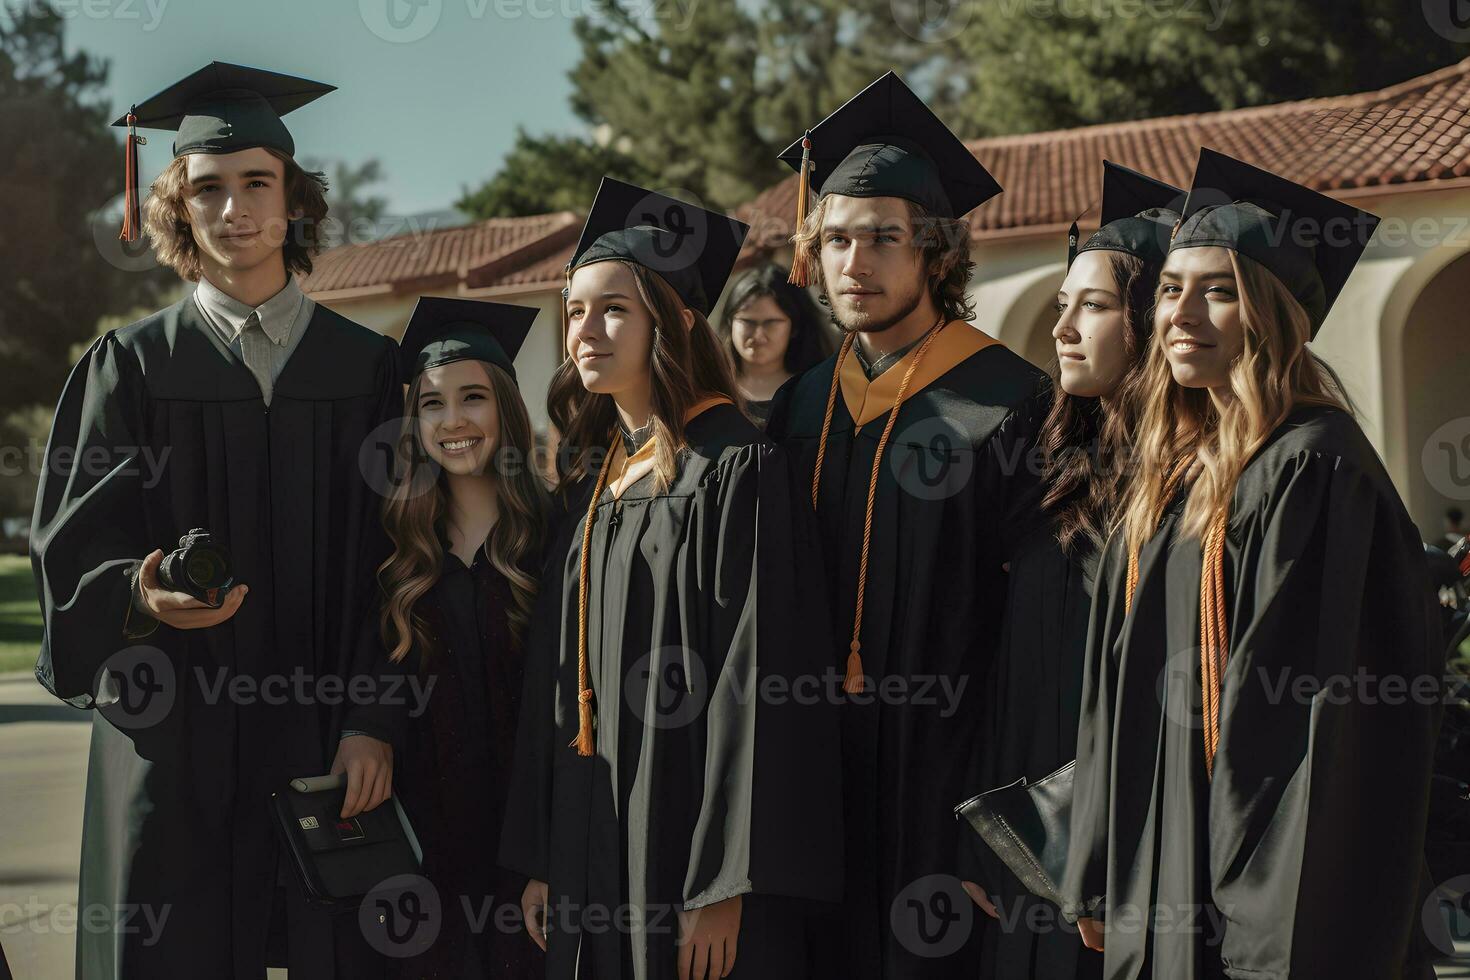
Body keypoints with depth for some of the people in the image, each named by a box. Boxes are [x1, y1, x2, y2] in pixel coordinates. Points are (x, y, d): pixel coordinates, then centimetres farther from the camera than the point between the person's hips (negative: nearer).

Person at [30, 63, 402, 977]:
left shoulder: (366, 365, 7)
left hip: (328, 737, 1)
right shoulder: (134, 363, 5)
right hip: (176, 740, -1)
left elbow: (392, 563, 3)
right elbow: (72, 550, 1)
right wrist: (140, 594, -21)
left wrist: (374, 726, -7)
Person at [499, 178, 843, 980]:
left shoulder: (733, 470, -10)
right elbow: (555, 676, 14)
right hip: (590, 837, 7)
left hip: (685, 827, -7)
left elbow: (757, 684, -16)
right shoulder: (591, 477, 11)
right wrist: (538, 860, 10)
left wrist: (724, 886, -20)